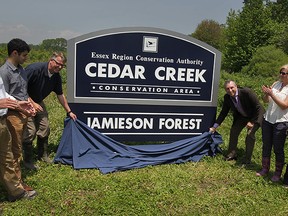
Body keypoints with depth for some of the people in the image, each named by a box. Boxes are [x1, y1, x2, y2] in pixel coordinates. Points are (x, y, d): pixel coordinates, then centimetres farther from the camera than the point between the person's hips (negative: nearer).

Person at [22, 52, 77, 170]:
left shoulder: (56, 77, -6)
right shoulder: (35, 69, -28)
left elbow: (60, 95, 7)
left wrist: (69, 111, 10)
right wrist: (32, 103, -25)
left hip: (38, 103, 7)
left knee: (44, 128, 7)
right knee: (30, 131, -10)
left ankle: (42, 155, 25)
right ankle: (27, 160, 7)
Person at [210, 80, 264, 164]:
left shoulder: (246, 92, -31)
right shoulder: (227, 97, -14)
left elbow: (258, 107, -23)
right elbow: (223, 113, -2)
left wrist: (252, 121, -22)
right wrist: (215, 126, -4)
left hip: (255, 115, -6)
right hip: (242, 116, 6)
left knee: (250, 134, -18)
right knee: (233, 131, -1)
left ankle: (247, 159, -5)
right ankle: (232, 154, 17)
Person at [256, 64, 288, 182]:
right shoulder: (276, 84, 7)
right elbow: (266, 100, 9)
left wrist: (271, 94, -21)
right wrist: (266, 93, -13)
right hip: (267, 119, 5)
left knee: (278, 149, 4)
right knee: (266, 146, 12)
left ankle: (278, 173, 19)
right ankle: (265, 168, 25)